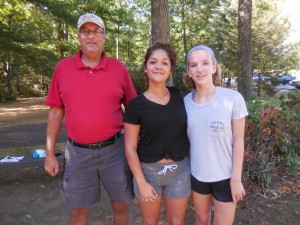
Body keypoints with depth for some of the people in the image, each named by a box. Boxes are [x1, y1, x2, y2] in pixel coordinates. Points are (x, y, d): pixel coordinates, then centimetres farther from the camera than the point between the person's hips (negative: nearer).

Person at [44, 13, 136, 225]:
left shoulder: (119, 68, -2)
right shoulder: (63, 67, 0)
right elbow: (56, 112, 4)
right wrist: (50, 153, 4)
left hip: (114, 149, 0)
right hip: (78, 151, 1)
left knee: (120, 204, 16)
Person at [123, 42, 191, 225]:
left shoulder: (178, 96, -2)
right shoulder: (136, 105, -13)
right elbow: (130, 147, -9)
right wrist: (141, 182, -9)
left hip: (180, 169, 2)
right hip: (148, 170, -2)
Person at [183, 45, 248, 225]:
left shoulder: (233, 98, -15)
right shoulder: (186, 101, -7)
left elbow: (238, 141, -11)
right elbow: (187, 138, 2)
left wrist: (236, 178, -9)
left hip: (225, 176, -2)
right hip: (196, 174, 3)